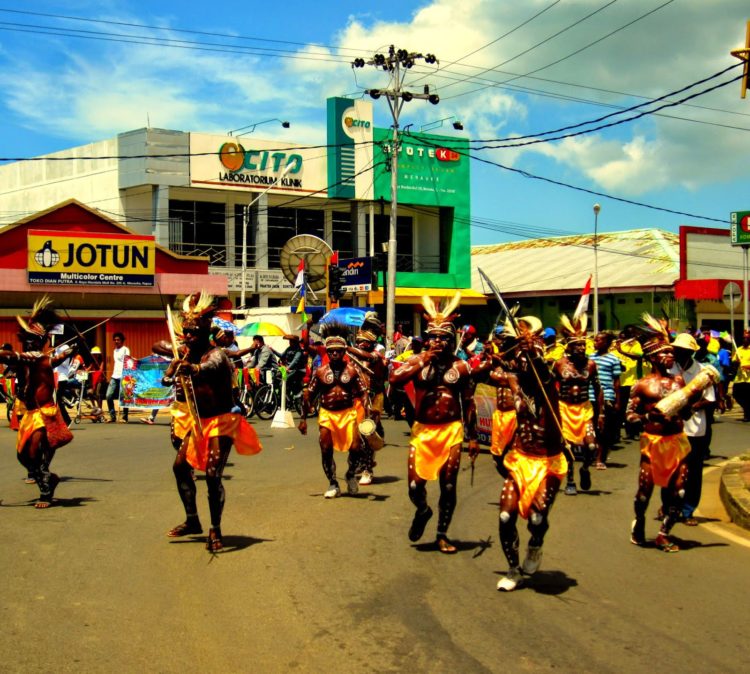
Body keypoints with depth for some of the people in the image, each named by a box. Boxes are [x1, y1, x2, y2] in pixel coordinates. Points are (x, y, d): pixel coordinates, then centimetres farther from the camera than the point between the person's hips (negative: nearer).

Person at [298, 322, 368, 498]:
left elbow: (363, 393, -1)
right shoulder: (320, 372, 3)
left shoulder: (352, 370, 1)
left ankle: (351, 475, 19)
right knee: (326, 450, 0)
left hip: (348, 413, -1)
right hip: (327, 414, 1)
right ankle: (333, 484, 17)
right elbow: (308, 395, 7)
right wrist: (303, 419, 4)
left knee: (355, 447, -11)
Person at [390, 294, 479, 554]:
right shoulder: (417, 362, 1)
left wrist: (473, 437, 3)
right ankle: (422, 510, 30)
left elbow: (468, 404, 5)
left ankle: (442, 534, 22)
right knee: (415, 485, -4)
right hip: (422, 431, 0)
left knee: (448, 486, 5)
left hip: (451, 431, 0)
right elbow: (394, 378, -18)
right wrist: (424, 359, -17)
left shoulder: (460, 367, 1)